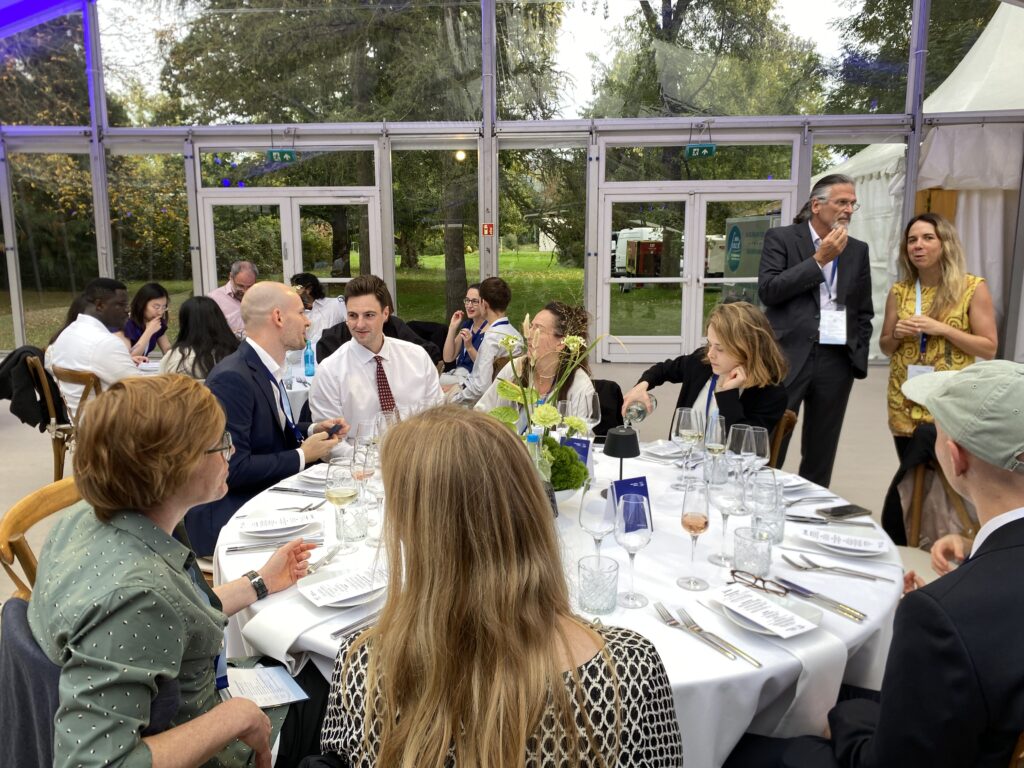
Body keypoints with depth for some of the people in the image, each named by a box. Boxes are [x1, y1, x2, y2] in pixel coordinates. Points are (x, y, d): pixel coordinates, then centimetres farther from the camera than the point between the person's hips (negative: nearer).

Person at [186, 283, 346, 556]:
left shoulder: (267, 369, 8)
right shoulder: (232, 378, -20)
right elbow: (233, 468, -23)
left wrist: (312, 430, 2)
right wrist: (302, 456, -15)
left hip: (264, 500, 9)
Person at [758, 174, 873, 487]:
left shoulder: (858, 250, 13)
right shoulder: (781, 238, 1)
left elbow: (864, 311, 16)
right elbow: (768, 290, -11)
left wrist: (859, 358, 7)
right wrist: (819, 259, -10)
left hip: (837, 361, 4)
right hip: (788, 356, -4)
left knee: (821, 454, 11)